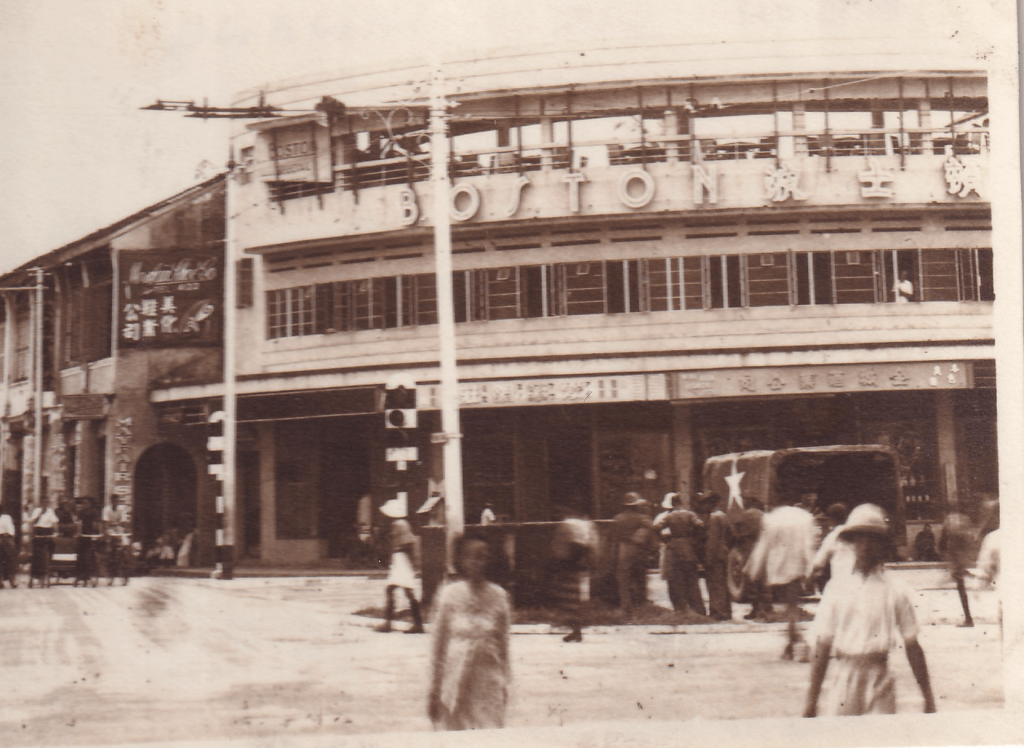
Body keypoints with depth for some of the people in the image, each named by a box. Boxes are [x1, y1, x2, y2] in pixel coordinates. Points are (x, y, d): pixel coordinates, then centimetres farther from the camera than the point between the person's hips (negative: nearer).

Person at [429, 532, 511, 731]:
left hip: (488, 682, 1)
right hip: (454, 679, -1)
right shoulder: (449, 594, -3)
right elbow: (437, 642, 1)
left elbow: (503, 641, 11)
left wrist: (504, 683, 12)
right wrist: (434, 690, 1)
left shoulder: (499, 596, 2)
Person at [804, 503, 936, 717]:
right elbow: (823, 645, 6)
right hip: (843, 681, 1)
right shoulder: (836, 589, 5)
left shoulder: (895, 593, 3)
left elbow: (912, 646, 6)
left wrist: (928, 699, 7)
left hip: (879, 681, -1)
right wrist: (812, 700, 5)